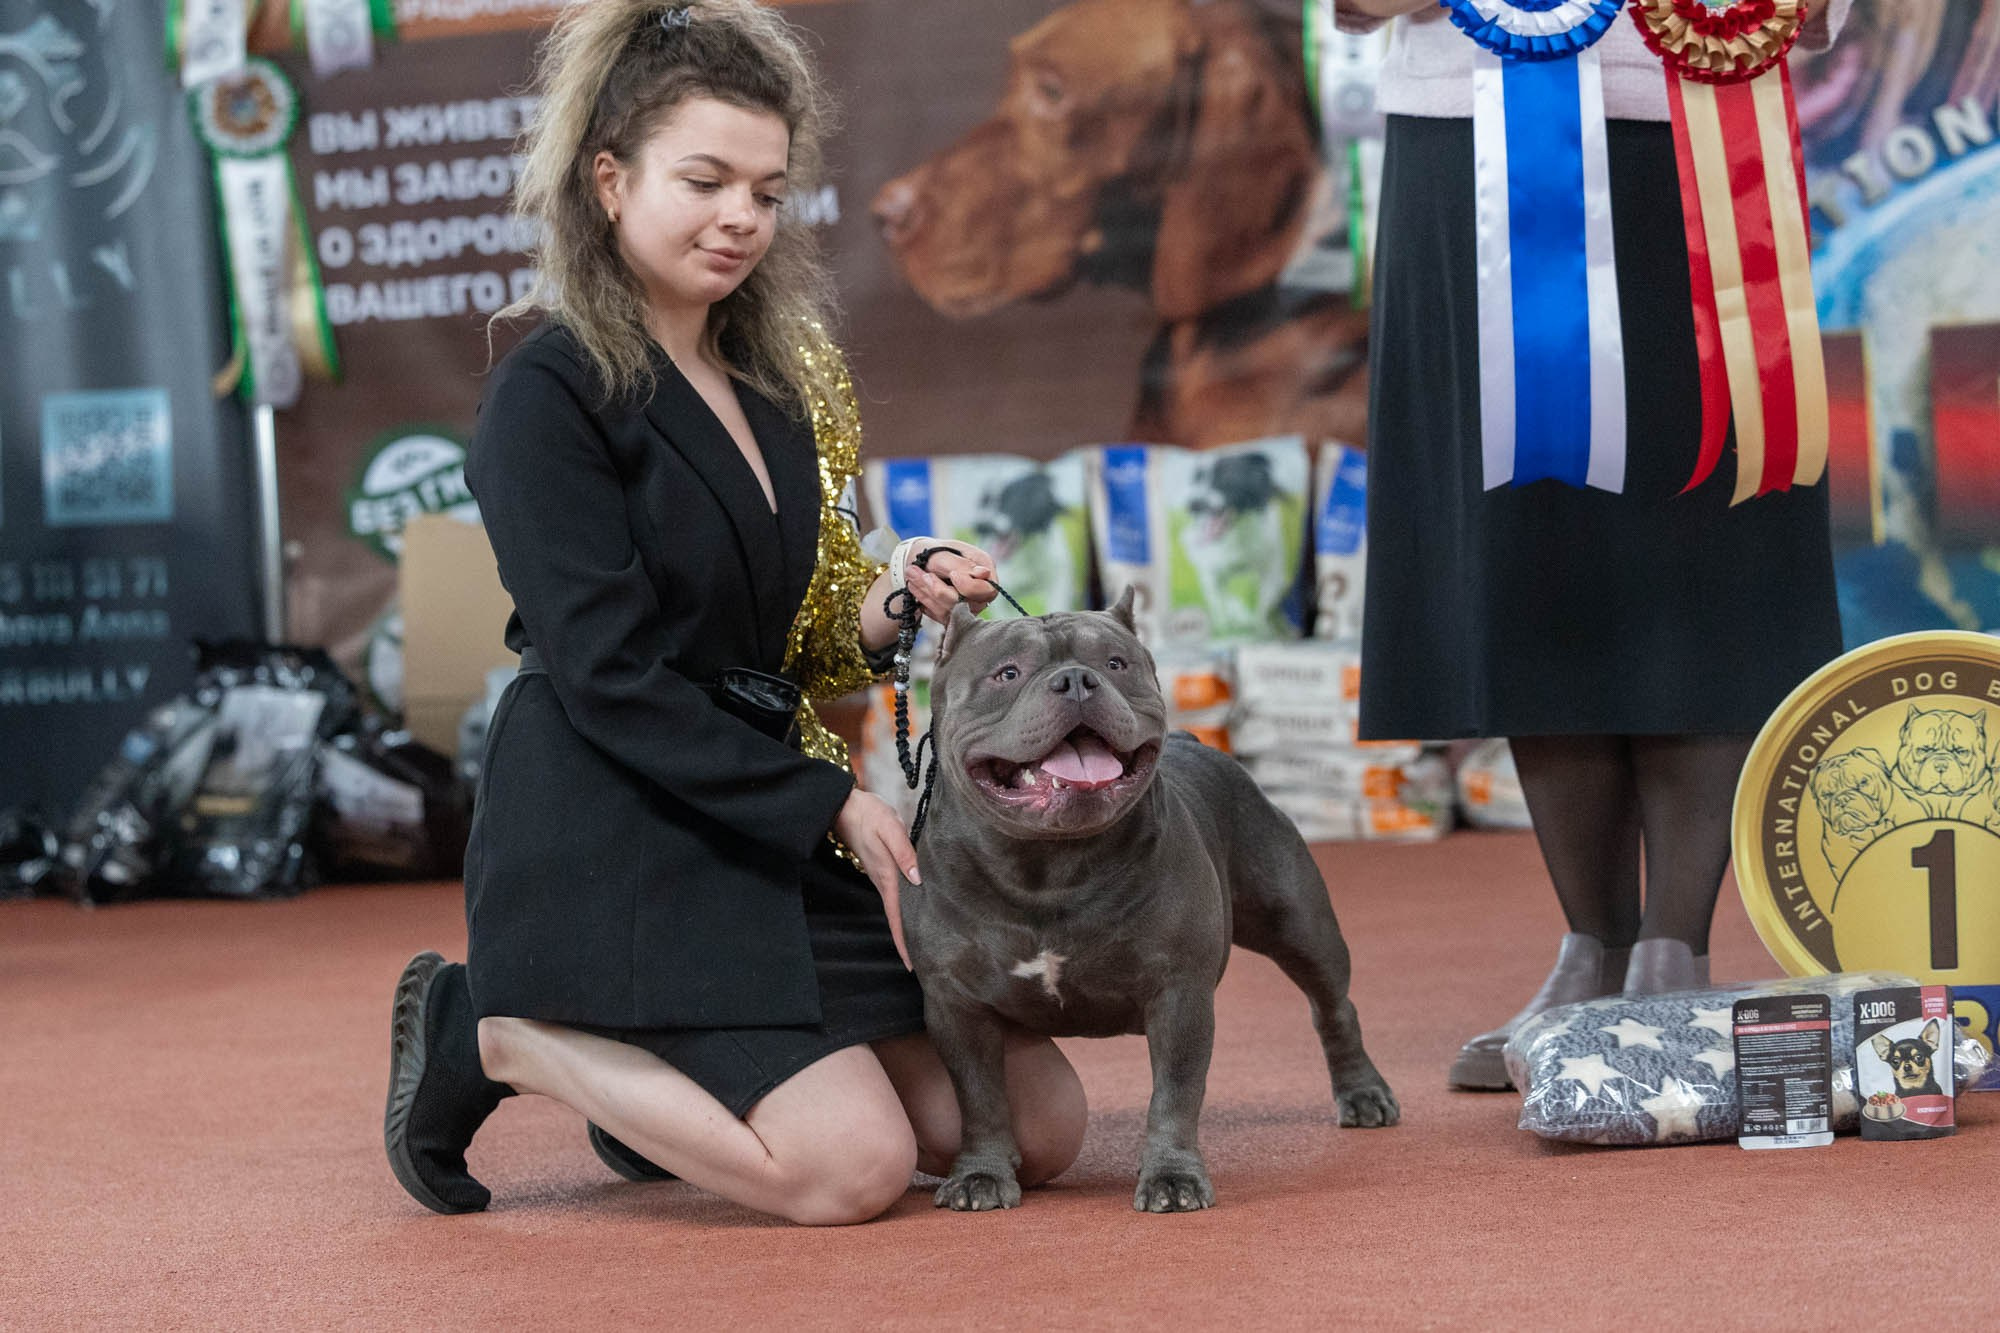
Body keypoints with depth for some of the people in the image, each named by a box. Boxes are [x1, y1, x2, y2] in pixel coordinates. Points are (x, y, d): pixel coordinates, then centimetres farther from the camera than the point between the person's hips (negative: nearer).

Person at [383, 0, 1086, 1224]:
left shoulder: (774, 377, 13)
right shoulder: (553, 395, -11)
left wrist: (883, 612, -5)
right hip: (612, 838, -8)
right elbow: (612, 681, -16)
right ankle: (489, 1036, 0)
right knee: (855, 1169, -20)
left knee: (1041, 1125, 1)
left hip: (764, 825, 8)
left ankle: (664, 1076, 14)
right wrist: (833, 803, -16)